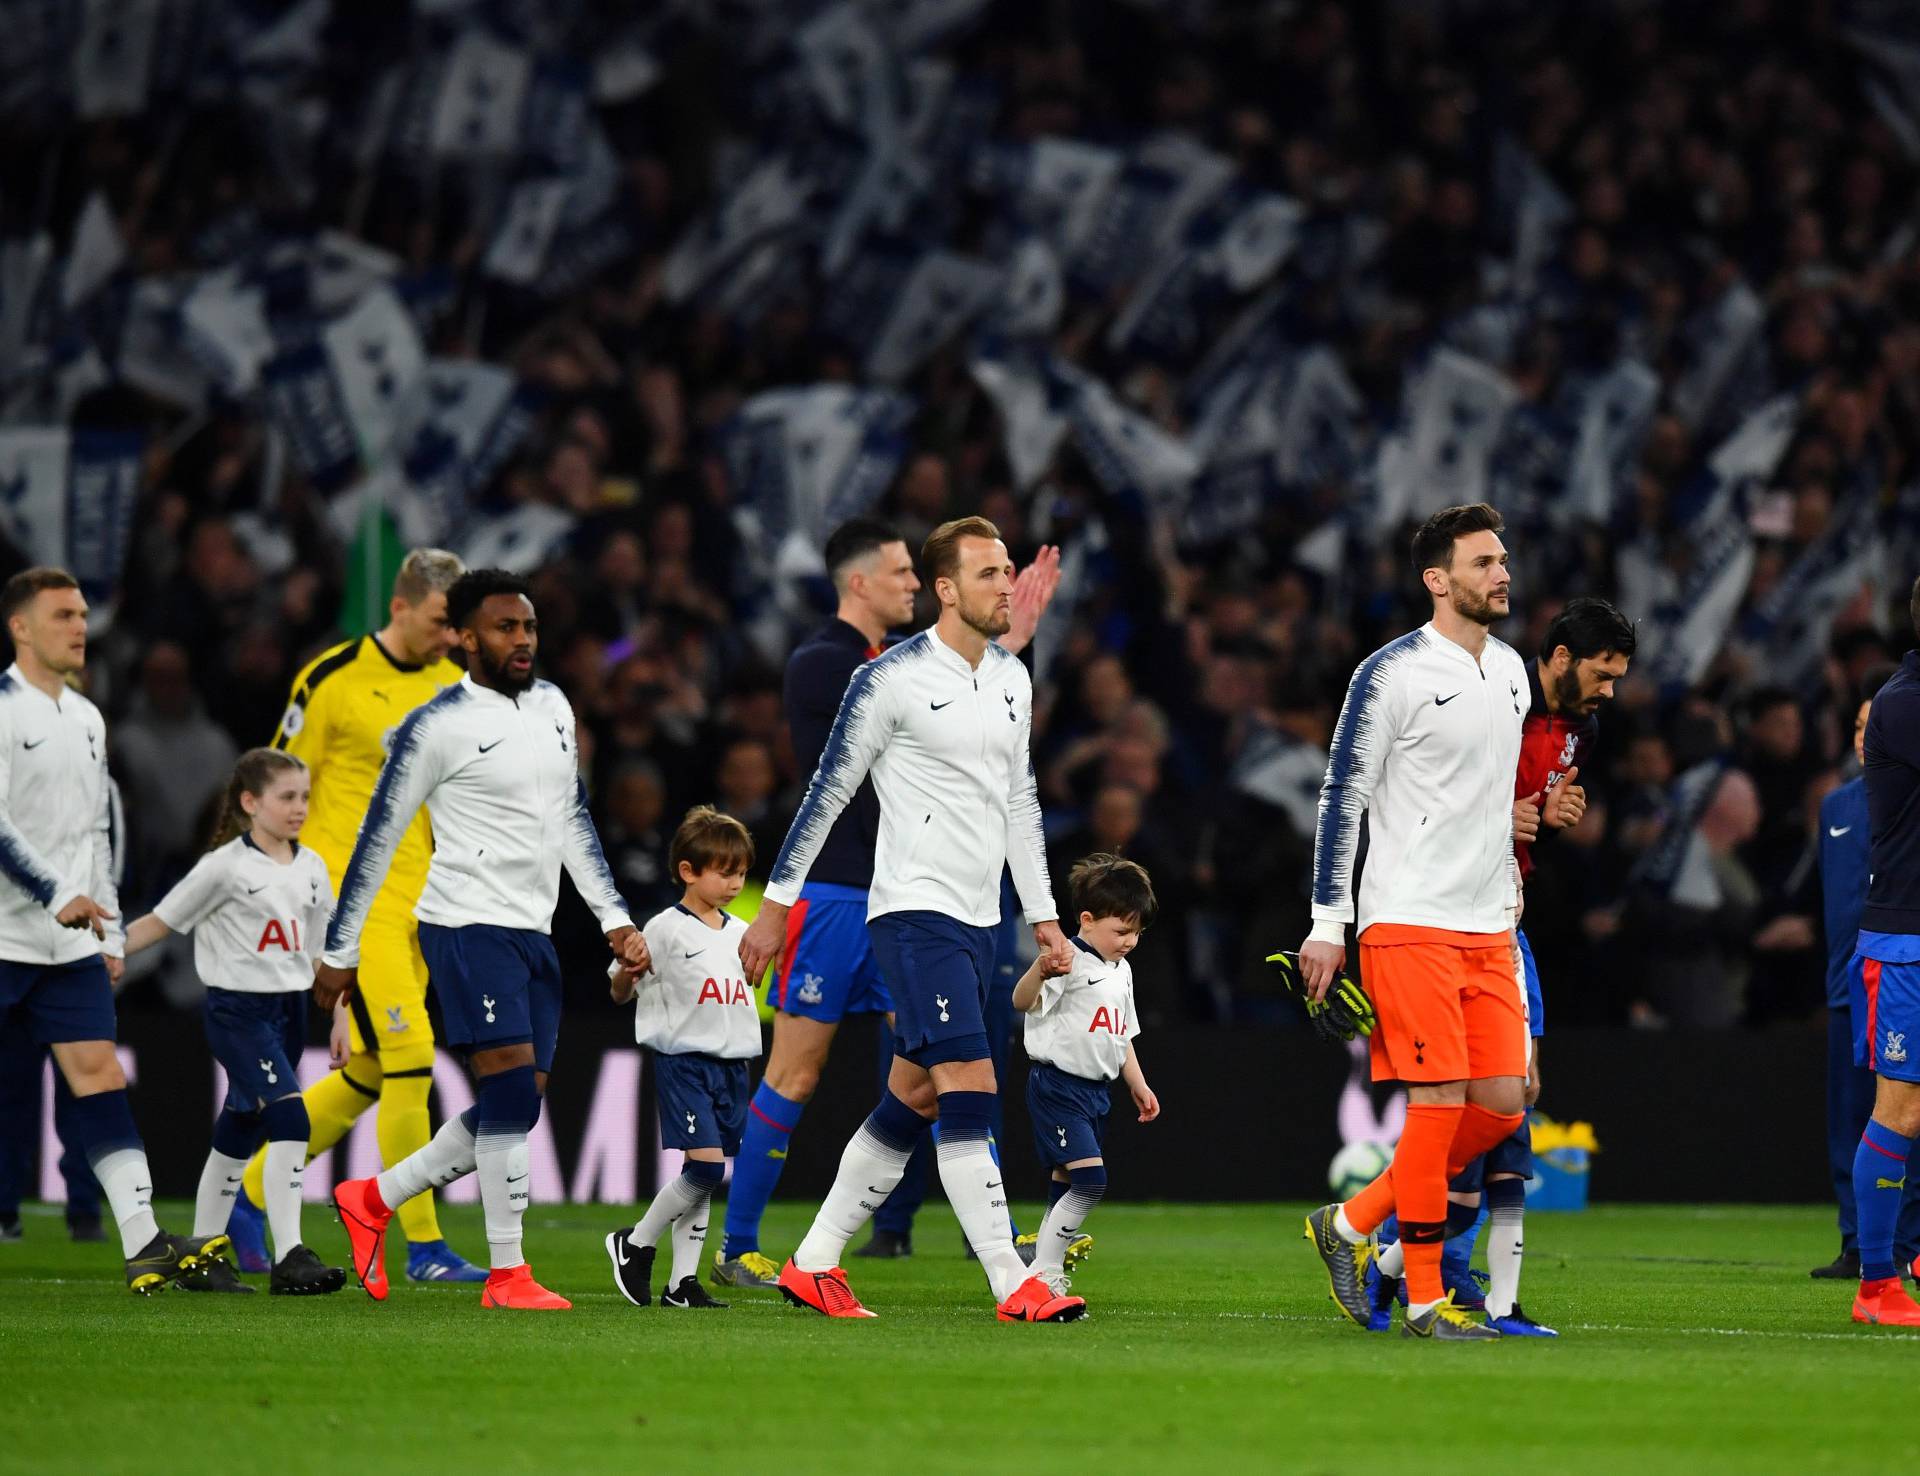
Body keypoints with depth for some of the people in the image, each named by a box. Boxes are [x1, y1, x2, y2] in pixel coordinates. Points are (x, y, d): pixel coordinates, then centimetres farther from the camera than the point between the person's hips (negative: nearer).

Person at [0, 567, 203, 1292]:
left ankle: (144, 1244, -10)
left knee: (99, 1072, -2)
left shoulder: (85, 718, 16)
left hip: (71, 943, 7)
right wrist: (58, 897, -23)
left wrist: (110, 930, 18)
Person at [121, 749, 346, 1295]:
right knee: (291, 1115, -21)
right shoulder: (226, 866, -9)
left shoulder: (312, 869, 9)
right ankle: (289, 1256, -23)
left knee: (240, 1136, 13)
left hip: (289, 1009, 7)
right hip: (237, 1009, -7)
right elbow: (160, 922, -4)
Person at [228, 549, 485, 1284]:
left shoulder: (454, 684, 10)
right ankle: (423, 1245, -10)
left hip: (418, 903, 7)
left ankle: (249, 1192, 26)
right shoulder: (333, 680, -8)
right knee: (409, 1054, -15)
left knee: (366, 1074, 9)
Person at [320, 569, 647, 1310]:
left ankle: (373, 1200, 23)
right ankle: (507, 1274, -10)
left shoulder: (553, 707, 13)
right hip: (469, 924, -8)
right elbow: (377, 839, -4)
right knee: (512, 1094, -15)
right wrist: (339, 953, -2)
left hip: (533, 931, 8)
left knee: (515, 1111, 6)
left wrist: (614, 917, 16)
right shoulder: (437, 727, -9)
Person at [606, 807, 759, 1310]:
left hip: (733, 1065, 6)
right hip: (683, 1063, -6)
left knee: (706, 1175, 6)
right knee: (705, 1168, -16)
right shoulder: (665, 930, -7)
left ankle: (683, 1282, 10)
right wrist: (627, 972, -25)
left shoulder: (742, 933, 13)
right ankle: (635, 1244, 3)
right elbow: (620, 994, -5)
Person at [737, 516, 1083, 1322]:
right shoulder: (891, 680, -10)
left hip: (976, 920, 8)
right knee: (969, 1087, -15)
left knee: (913, 1099, 10)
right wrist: (775, 907, -4)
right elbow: (827, 794, -6)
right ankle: (1013, 1287, -18)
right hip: (914, 913, -8)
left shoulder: (1011, 679, 11)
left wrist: (1042, 914, 17)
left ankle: (814, 1262, 19)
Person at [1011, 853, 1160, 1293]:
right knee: (1090, 1179, -18)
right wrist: (1039, 971, -50)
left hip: (1096, 1090, 9)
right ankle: (1043, 1271, -14)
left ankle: (1051, 1269, 21)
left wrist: (1138, 1085, 27)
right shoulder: (1070, 963, -14)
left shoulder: (1121, 971, 15)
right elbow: (1023, 1002, -30)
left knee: (1066, 1186, 13)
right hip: (1057, 1086, -9)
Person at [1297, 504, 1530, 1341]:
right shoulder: (1392, 675, -9)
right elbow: (1341, 798, -8)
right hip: (1409, 922, -7)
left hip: (1487, 926, 7)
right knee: (1439, 1103, -10)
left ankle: (1352, 1224, 16)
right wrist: (1327, 926, -10)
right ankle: (1424, 1302, -2)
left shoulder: (1510, 669, 13)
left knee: (1502, 1104, 1)